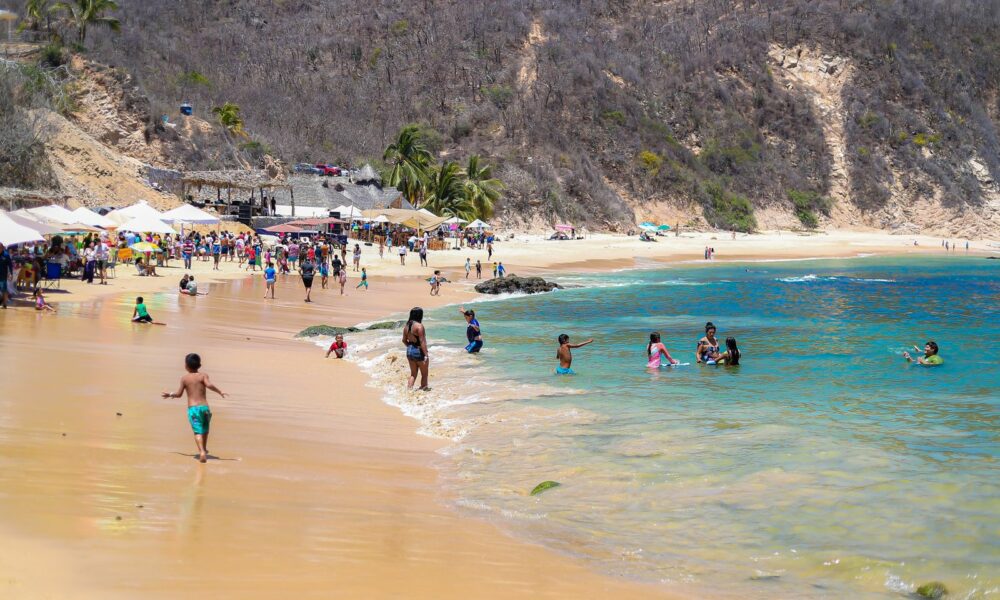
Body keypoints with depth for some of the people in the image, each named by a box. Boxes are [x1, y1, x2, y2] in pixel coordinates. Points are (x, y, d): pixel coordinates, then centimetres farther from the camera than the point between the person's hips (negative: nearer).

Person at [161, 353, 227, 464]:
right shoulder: (203, 375, 3)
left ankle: (202, 451, -31)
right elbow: (209, 385, -17)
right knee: (205, 429, 24)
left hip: (192, 408, -1)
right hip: (204, 407, 1)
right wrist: (220, 392, -7)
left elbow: (179, 394, 11)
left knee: (198, 431, -10)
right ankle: (204, 449, 40)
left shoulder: (184, 378, 6)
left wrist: (170, 394, 29)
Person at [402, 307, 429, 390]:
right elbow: (422, 341, -21)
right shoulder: (419, 326, -18)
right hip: (419, 351, -7)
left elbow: (404, 340, 13)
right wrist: (426, 354, -20)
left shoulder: (407, 326, 4)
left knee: (413, 374, 16)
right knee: (424, 374, 11)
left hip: (409, 351, 7)